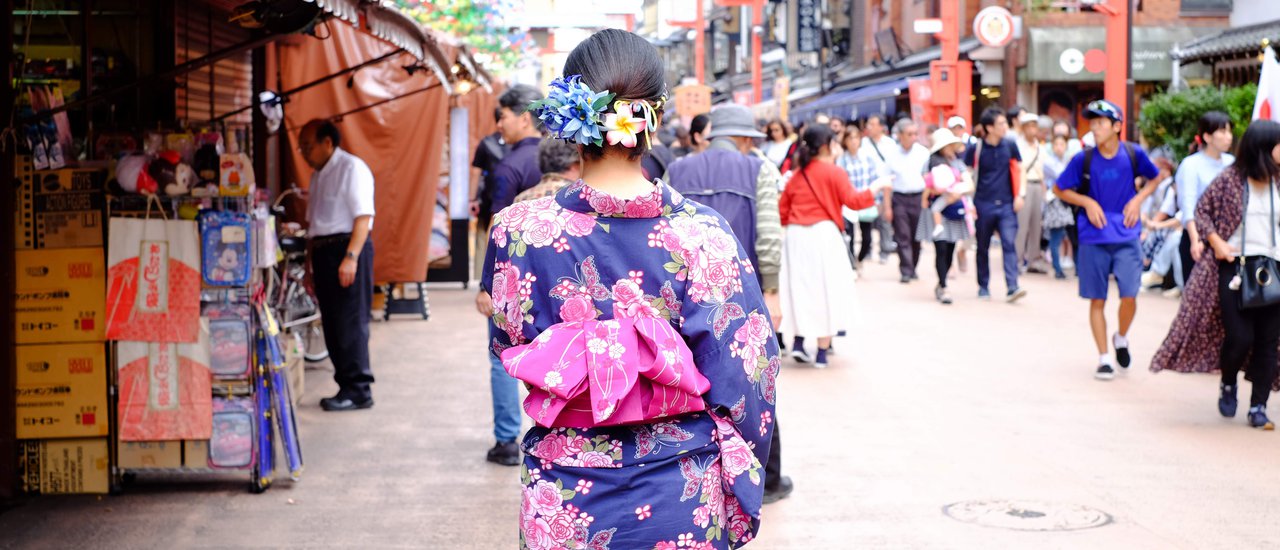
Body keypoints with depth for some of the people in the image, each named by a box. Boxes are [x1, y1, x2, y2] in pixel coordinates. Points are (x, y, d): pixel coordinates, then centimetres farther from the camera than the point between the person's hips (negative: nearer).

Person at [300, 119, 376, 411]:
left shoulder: (352, 168, -8)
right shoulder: (318, 174, 20)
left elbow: (363, 217, -17)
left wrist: (351, 257, -25)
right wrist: (311, 262, 19)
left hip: (347, 248, -9)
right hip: (322, 251, 9)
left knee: (350, 322, -8)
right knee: (332, 323, 9)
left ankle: (358, 390, -5)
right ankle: (346, 386, 15)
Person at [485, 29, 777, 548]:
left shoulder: (519, 230, -12)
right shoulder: (703, 233, -15)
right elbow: (743, 380, -10)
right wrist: (738, 505, 4)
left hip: (561, 505, 1)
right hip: (682, 505, 0)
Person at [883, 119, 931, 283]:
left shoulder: (923, 152, 1)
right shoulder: (892, 154, 0)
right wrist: (887, 207, 0)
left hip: (918, 197, 1)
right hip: (899, 198, -1)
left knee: (916, 237, 7)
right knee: (903, 237, -4)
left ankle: (913, 268, 21)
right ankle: (906, 271, -2)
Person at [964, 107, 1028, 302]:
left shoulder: (1010, 146, 2)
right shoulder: (976, 149, -5)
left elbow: (1017, 170, 11)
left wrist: (1019, 195, 3)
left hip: (1006, 205, 1)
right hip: (984, 205, -1)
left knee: (1009, 244, -10)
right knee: (983, 247, 9)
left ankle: (1012, 288, -15)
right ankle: (983, 287, 21)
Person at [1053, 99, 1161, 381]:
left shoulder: (1134, 154, -4)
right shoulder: (1084, 159, -6)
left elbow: (1154, 178, 15)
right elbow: (1060, 189, 6)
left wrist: (1138, 199, -2)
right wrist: (1087, 202, -9)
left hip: (1127, 237, 0)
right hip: (1093, 239, 0)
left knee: (1129, 296, -8)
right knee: (1097, 300, 5)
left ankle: (1121, 338, 22)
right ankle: (1104, 358, 16)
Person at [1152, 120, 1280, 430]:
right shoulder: (1229, 180, -2)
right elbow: (1202, 211, 4)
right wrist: (1216, 242, -9)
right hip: (1235, 267, -3)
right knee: (1239, 337, -8)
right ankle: (1228, 385, 23)